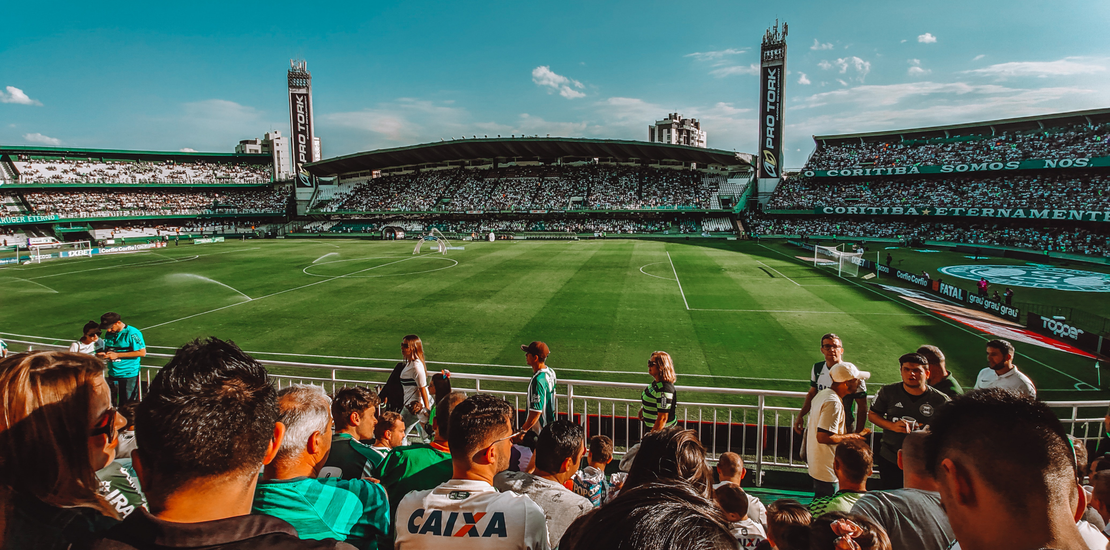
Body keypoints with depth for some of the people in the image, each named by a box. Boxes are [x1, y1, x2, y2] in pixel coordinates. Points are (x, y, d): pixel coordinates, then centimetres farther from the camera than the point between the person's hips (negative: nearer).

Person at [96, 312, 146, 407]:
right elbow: (108, 350, 23)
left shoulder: (132, 333, -14)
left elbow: (142, 352, -19)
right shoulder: (109, 334, 9)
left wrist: (117, 355, -18)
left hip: (129, 375, -7)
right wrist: (103, 354, -2)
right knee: (113, 404, 14)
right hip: (112, 374, 7)